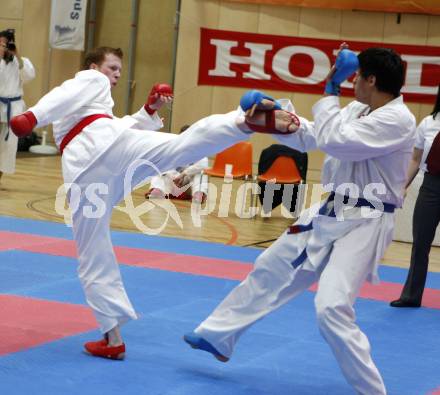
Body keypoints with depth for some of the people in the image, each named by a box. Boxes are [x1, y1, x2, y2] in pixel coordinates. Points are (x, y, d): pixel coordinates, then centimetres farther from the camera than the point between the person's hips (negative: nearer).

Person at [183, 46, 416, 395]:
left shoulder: (398, 120, -21)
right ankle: (218, 337, 37)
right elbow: (310, 137, 16)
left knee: (332, 308, -21)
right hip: (331, 214, 9)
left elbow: (334, 141, -29)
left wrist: (331, 90, -18)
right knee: (271, 270, 20)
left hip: (364, 225, -9)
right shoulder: (359, 110, 6)